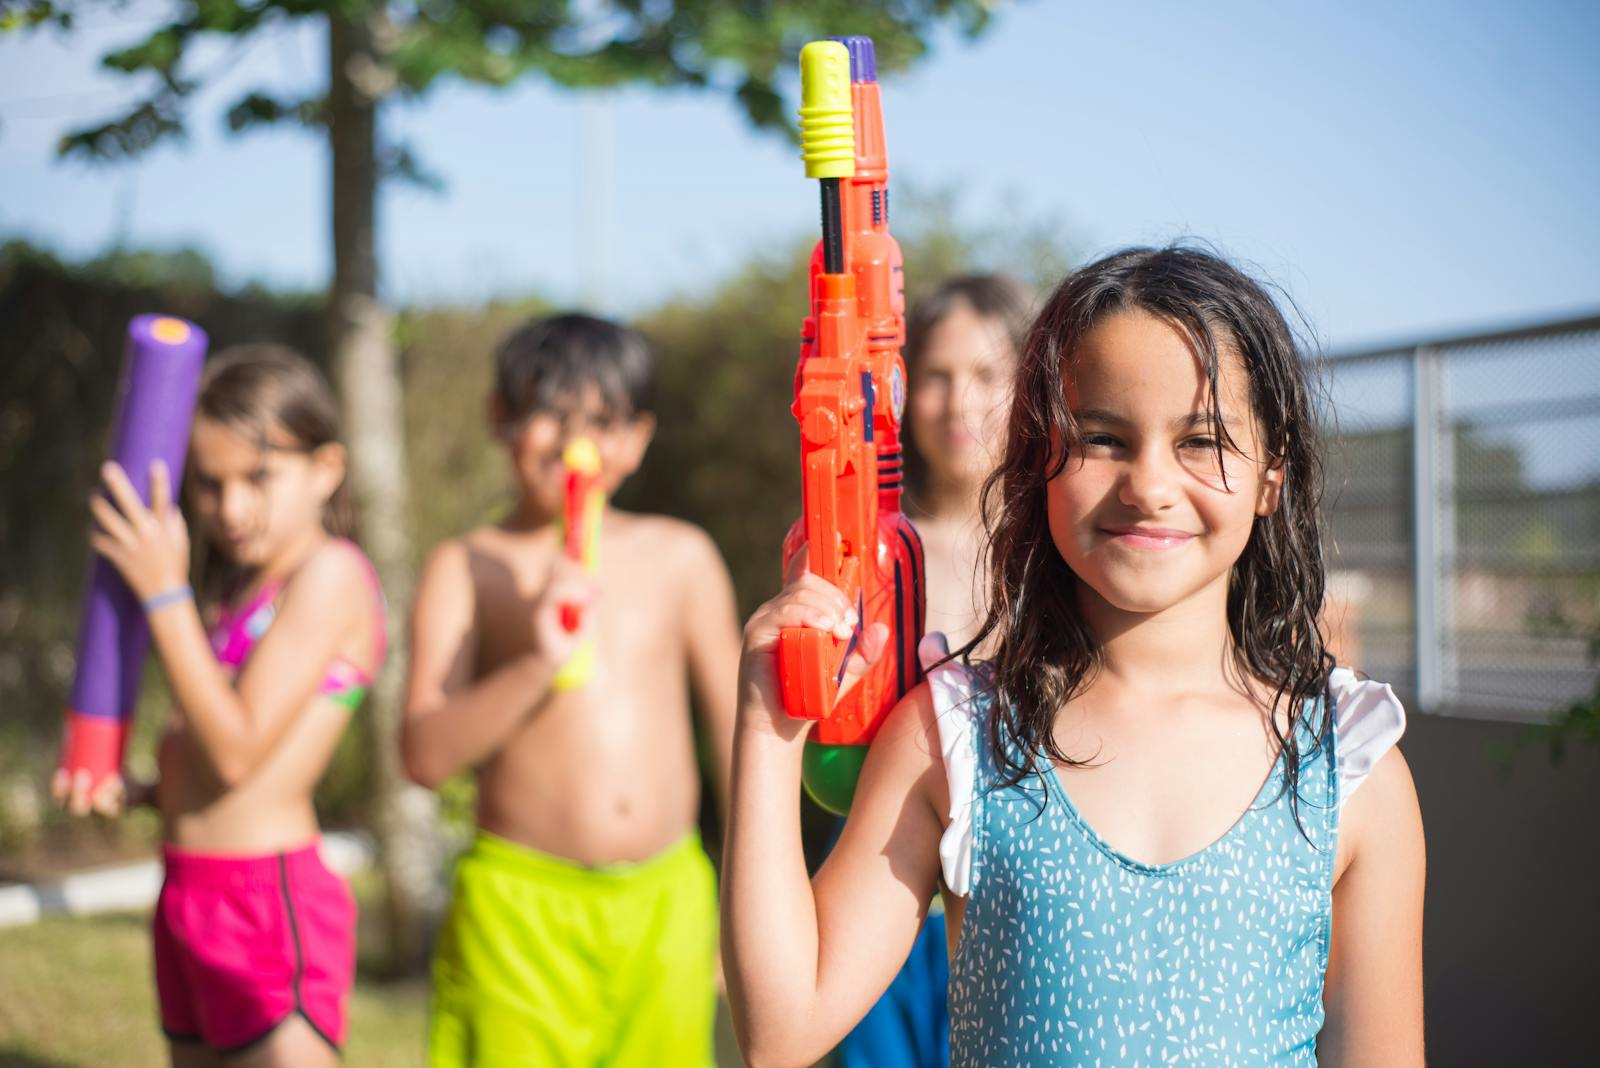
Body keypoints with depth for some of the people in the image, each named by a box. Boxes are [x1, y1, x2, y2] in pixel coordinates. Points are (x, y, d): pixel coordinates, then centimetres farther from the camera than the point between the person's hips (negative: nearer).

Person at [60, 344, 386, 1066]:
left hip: (272, 906, -10)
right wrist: (129, 791, 1)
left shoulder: (329, 573, -12)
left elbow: (238, 751, -19)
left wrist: (163, 593, -16)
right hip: (192, 900, 10)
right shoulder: (243, 585, 16)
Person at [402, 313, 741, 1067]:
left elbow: (737, 727, 13)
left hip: (665, 904, 2)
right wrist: (536, 665, -23)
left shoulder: (680, 557, 7)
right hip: (520, 910, -2)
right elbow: (426, 755, -9)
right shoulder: (465, 570, 1)